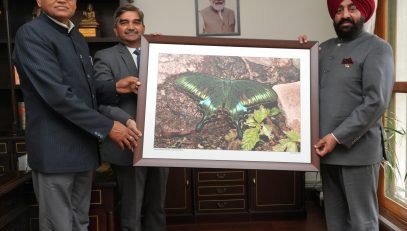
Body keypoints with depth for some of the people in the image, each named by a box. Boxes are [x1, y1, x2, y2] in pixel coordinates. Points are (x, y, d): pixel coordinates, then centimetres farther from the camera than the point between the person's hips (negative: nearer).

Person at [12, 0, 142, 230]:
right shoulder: (31, 33, -11)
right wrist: (107, 127, -21)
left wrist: (115, 87, 0)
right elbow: (56, 92, -21)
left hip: (84, 146, 8)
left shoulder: (78, 38, 16)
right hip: (55, 149, -8)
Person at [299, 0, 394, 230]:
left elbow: (376, 102, -15)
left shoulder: (377, 48, -6)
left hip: (357, 150, -6)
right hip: (327, 149, 6)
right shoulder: (325, 48, 14)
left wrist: (338, 137, -18)